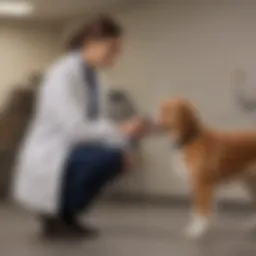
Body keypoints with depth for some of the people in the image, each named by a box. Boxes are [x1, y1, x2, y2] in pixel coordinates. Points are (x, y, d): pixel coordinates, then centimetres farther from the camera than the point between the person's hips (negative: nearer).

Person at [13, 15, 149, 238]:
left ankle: (62, 212, 9)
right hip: (46, 158, -10)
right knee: (107, 156, -28)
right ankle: (57, 217, -8)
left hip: (69, 152, 10)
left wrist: (124, 134, -5)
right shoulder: (63, 74, -20)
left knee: (120, 157, 1)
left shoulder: (93, 75, 9)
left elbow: (97, 122, 13)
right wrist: (120, 133, -25)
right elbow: (74, 127, -28)